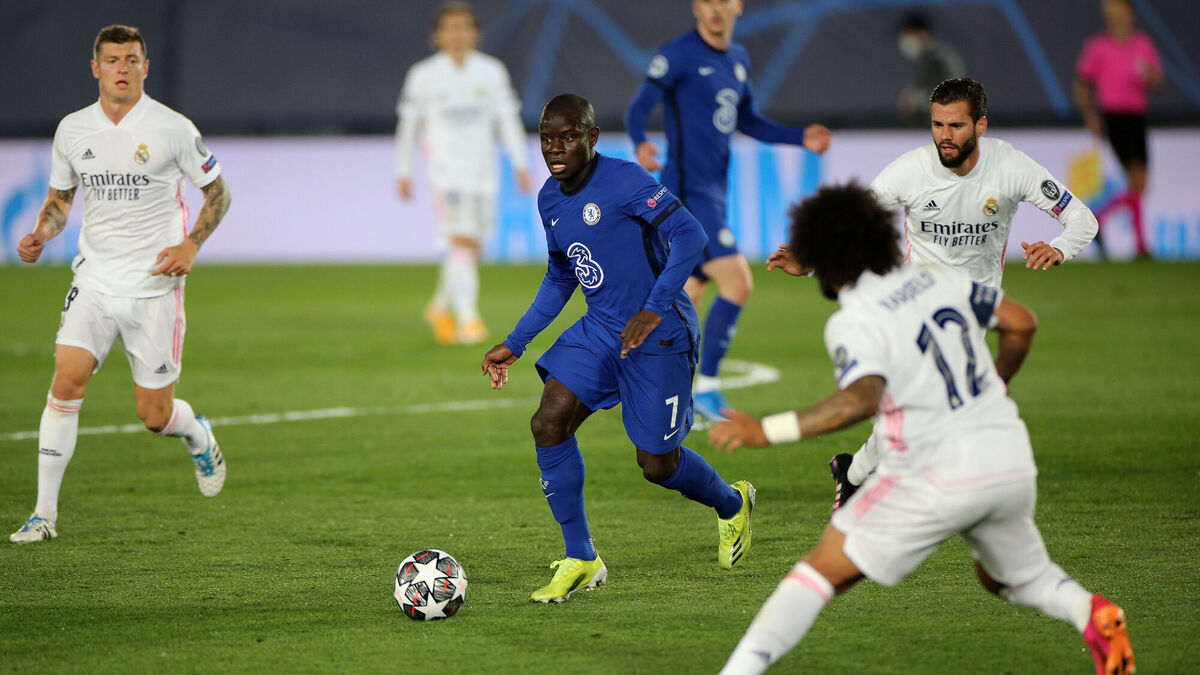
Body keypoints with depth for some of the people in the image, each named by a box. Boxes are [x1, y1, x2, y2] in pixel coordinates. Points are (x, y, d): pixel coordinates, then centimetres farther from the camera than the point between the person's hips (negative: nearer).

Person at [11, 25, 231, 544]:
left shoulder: (172, 129, -7)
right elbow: (60, 195, 18)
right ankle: (45, 513, -12)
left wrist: (191, 246, -11)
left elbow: (216, 191, 4)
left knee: (154, 415, 0)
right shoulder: (72, 130, 3)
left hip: (155, 284, -2)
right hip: (95, 280, 2)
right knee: (67, 379, -17)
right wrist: (41, 235, -2)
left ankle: (198, 437, 38)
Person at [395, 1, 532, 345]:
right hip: (446, 171, -3)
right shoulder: (423, 75, 1)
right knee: (462, 242, -18)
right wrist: (403, 172, 8)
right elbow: (408, 125, 8)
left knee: (470, 249, 9)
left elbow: (507, 120, 8)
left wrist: (520, 165, 1)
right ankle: (467, 319, -22)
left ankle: (441, 307, 32)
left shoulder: (491, 72, 5)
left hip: (483, 171, 3)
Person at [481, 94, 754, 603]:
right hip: (600, 329, 7)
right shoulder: (549, 200, 6)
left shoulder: (624, 181, -18)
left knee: (656, 464, -1)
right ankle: (580, 560, -1)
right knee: (549, 423, -11)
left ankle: (731, 504, 34)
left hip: (658, 334, -7)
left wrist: (655, 310, -30)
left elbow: (689, 235, -22)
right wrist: (514, 345, 17)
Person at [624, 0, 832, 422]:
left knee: (686, 299, 11)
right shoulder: (679, 55, -9)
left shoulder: (738, 59, 15)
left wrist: (801, 138, 17)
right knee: (737, 283, -16)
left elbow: (746, 121, 26)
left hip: (714, 194, 8)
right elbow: (639, 109, -13)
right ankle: (706, 389, -6)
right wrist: (640, 145, -34)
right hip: (688, 192, -8)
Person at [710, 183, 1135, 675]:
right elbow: (1020, 324, 15)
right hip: (1011, 462, 6)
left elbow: (863, 399, -30)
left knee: (823, 571, -2)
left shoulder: (853, 324, -12)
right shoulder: (937, 279, 8)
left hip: (939, 478, -6)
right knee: (1012, 577, 29)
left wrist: (766, 431, -31)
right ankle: (1091, 614, 0)